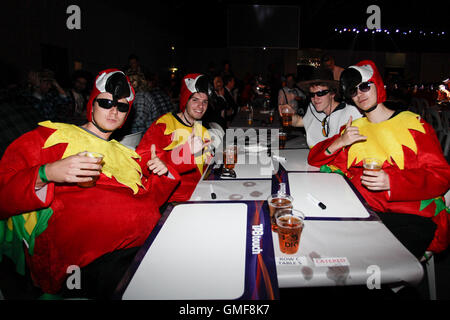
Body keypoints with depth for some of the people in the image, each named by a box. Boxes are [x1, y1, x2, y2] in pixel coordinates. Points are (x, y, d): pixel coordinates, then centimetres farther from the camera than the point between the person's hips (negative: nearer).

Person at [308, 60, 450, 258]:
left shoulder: (413, 123, 5)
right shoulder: (353, 129, 18)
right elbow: (315, 159, 14)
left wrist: (391, 180, -19)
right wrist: (339, 143, -6)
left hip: (412, 215, -4)